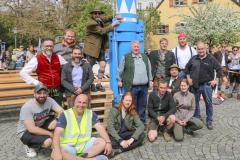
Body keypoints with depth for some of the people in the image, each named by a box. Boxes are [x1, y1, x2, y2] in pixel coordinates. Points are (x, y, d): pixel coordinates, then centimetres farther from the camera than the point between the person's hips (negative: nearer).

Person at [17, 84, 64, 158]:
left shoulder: (49, 100, -13)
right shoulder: (27, 107, -27)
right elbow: (31, 129, -30)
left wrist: (55, 121, -40)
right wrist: (50, 133, -25)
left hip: (41, 126, 5)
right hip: (26, 132, -5)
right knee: (48, 142, -29)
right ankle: (29, 145, 2)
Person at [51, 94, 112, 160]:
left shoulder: (90, 114, 1)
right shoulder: (65, 115, -9)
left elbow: (100, 128, -6)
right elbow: (57, 133, -19)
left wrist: (108, 142, -23)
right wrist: (57, 151, -35)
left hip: (85, 145, 3)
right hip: (68, 146, -2)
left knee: (103, 142, -18)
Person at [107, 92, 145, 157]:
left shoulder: (133, 112, 0)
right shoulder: (114, 110, -9)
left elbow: (141, 126, -11)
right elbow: (110, 127, -19)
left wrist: (132, 139, -27)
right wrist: (120, 141, -30)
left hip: (126, 134, 4)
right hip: (115, 135, -4)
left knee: (141, 135, -25)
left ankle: (119, 150, -29)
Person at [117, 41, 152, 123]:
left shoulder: (145, 57, 15)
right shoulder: (126, 57, 2)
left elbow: (149, 70, 19)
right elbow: (120, 70, 5)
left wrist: (150, 80, 14)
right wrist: (119, 80, 2)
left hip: (144, 86, 4)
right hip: (131, 86, -4)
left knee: (142, 105, 11)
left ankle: (142, 122, 22)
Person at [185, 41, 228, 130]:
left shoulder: (211, 59, -3)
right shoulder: (193, 59, 4)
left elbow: (219, 69, -2)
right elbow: (187, 68, 14)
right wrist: (188, 78, 4)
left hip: (206, 85, -2)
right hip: (195, 85, 3)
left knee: (209, 103, 0)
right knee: (195, 103, 12)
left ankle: (209, 121, 12)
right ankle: (196, 118, 29)